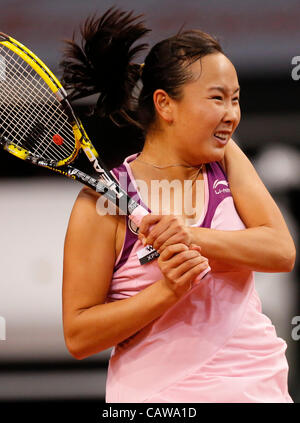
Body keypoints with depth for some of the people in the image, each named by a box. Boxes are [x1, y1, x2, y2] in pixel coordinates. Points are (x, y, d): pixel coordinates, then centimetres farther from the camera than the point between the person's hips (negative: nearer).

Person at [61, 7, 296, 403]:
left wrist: (193, 237, -23)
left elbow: (283, 251, -9)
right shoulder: (104, 199, -11)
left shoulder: (226, 158, 4)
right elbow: (78, 335, -12)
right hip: (159, 392, -4)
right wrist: (168, 291, -24)